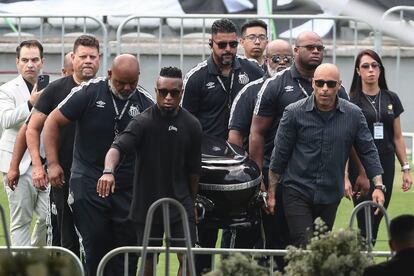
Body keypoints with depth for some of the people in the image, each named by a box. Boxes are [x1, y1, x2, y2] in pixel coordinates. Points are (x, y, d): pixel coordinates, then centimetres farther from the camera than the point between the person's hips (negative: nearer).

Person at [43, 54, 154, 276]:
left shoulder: (145, 104, 2)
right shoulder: (89, 93, -5)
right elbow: (53, 122, 0)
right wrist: (53, 163, -8)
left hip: (129, 189, 2)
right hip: (88, 181, -2)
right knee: (95, 247, -2)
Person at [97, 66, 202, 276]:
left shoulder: (191, 125, 0)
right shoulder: (143, 122, -11)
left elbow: (193, 169, 9)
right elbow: (118, 147, -27)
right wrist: (108, 171, -47)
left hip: (180, 202, 2)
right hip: (147, 202, -1)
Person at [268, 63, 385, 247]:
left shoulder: (353, 115, 0)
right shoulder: (294, 112, -5)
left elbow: (368, 151, 7)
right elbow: (279, 155, 0)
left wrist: (378, 186, -2)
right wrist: (271, 194, 2)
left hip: (331, 196, 3)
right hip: (298, 192, -3)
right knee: (303, 247, -13)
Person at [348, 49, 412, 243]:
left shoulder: (391, 99, 11)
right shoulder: (352, 100, -2)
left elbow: (397, 137, 14)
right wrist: (361, 172, -12)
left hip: (386, 164, 4)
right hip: (360, 166, -4)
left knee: (378, 218, 5)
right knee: (365, 220, -9)